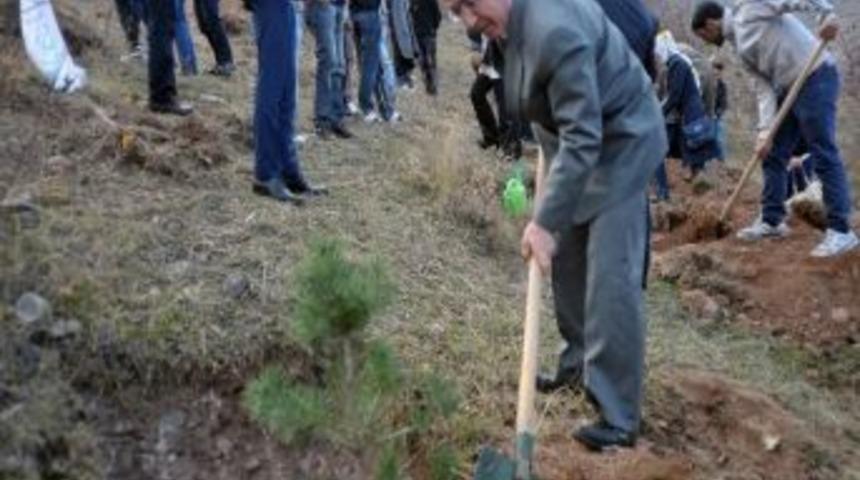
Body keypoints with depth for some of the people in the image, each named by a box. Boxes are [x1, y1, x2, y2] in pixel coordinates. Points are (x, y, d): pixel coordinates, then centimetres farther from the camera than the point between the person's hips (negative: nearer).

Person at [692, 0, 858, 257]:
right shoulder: (741, 47, 20)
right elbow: (764, 87, 10)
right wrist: (765, 130, -1)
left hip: (815, 78, -9)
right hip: (788, 89, 9)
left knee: (824, 157, -8)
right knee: (772, 156, 13)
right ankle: (772, 220, 24)